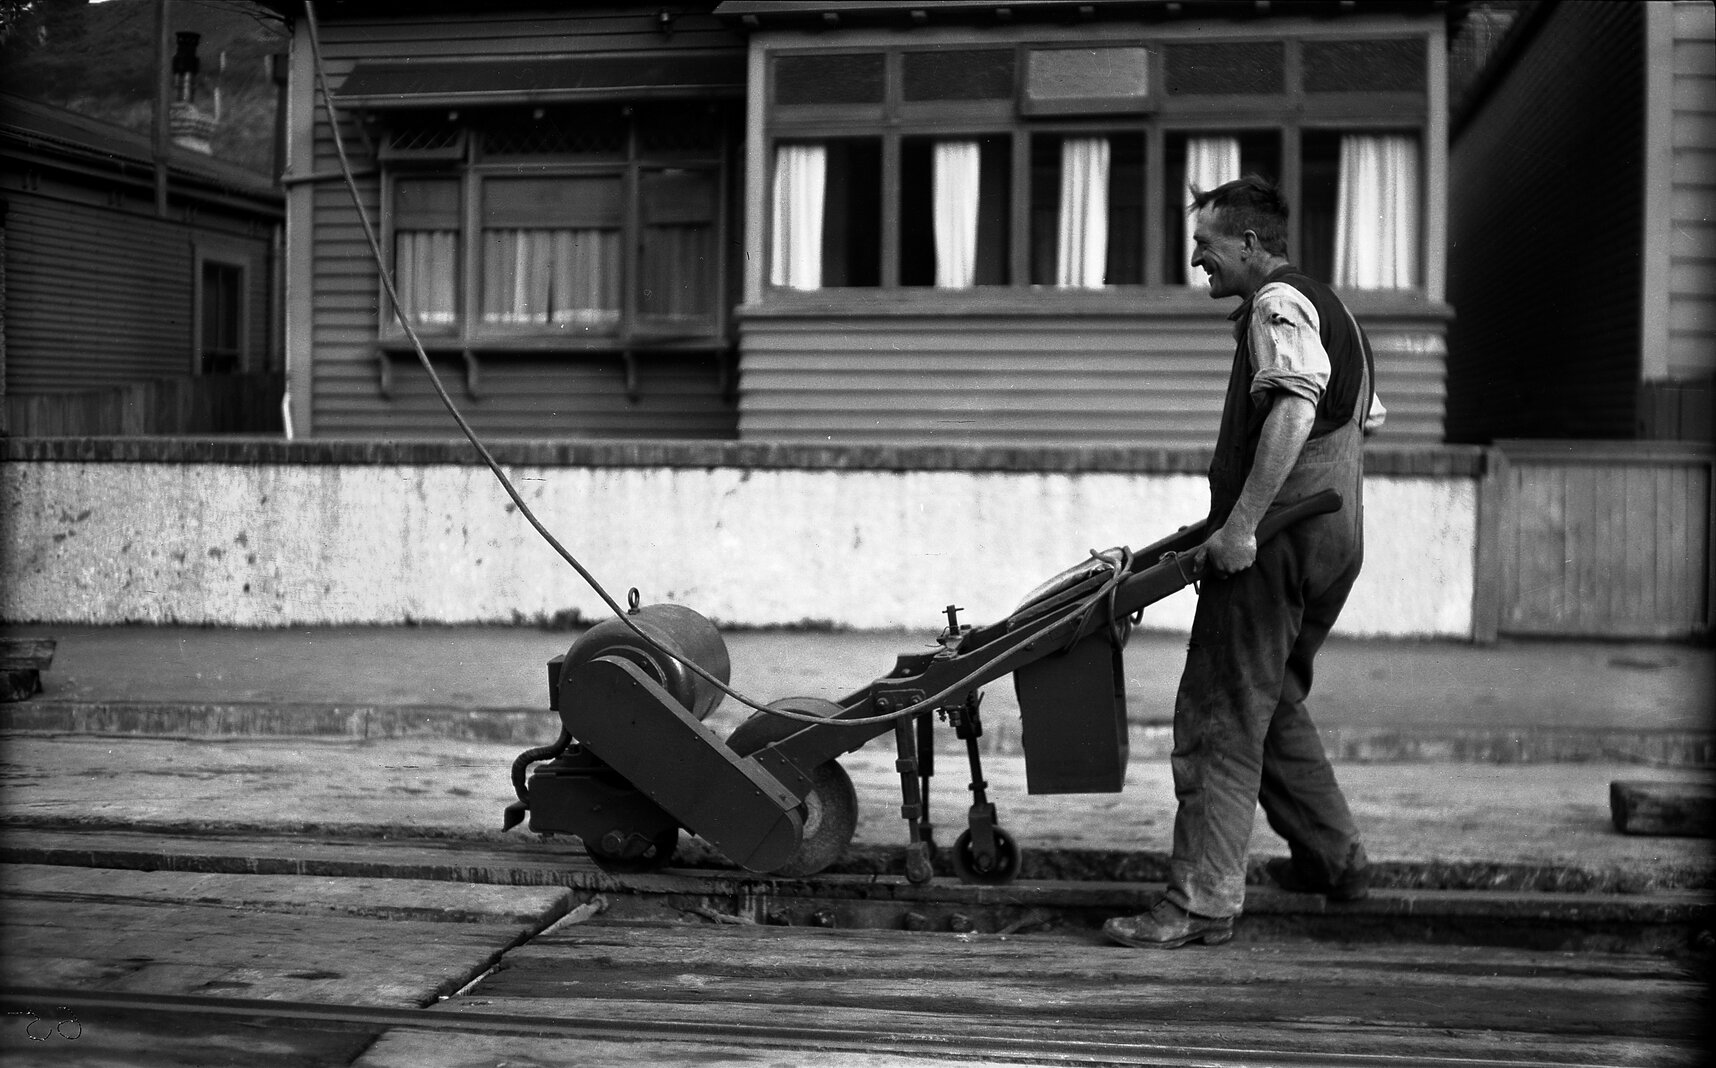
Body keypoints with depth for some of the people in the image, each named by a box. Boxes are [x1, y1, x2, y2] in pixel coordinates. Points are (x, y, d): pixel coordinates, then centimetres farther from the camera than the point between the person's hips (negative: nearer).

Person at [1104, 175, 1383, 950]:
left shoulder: (1277, 305, -10)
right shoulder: (1327, 306, 21)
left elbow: (1294, 408, -27)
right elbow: (1366, 419, 26)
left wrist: (1241, 522, -31)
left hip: (1273, 542, -10)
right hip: (1333, 541, 10)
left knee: (1221, 717, -8)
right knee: (1273, 703, 22)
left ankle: (1202, 900, -7)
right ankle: (1332, 858, 30)